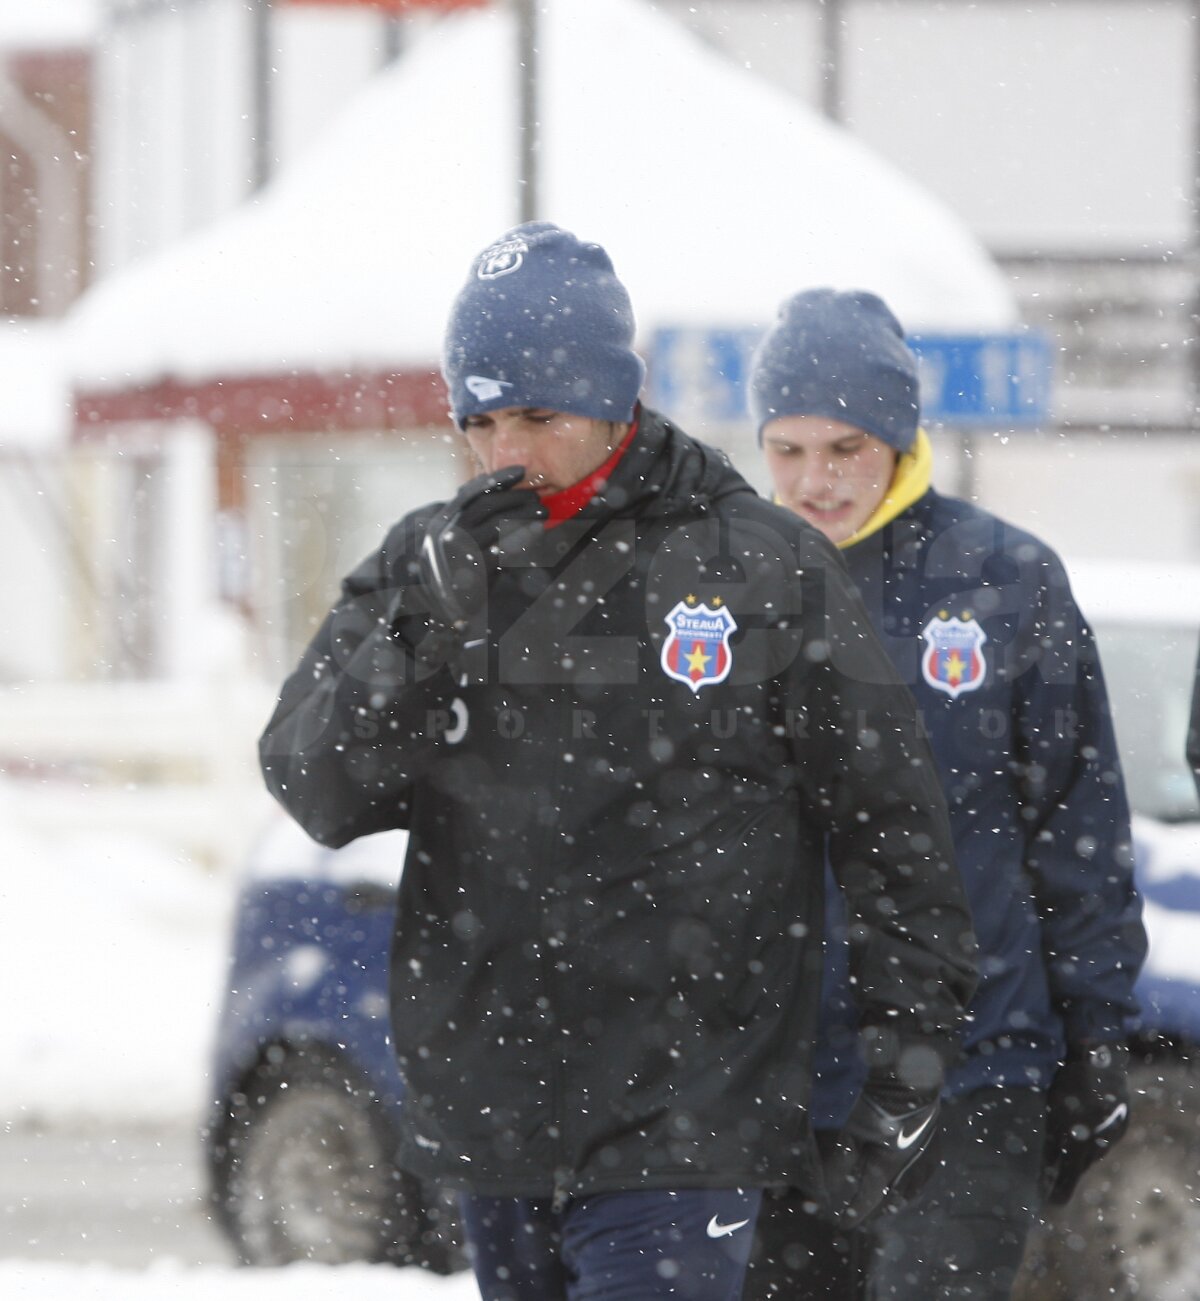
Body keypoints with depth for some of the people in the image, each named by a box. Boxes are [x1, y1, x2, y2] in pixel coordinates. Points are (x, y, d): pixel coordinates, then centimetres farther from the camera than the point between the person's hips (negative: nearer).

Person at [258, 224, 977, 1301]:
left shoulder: (764, 567, -1)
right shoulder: (425, 564, 8)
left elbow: (889, 822, 4)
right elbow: (315, 789, -1)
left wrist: (911, 1048, 1)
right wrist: (430, 625, -15)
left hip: (682, 1125, -5)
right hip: (488, 1113, 5)